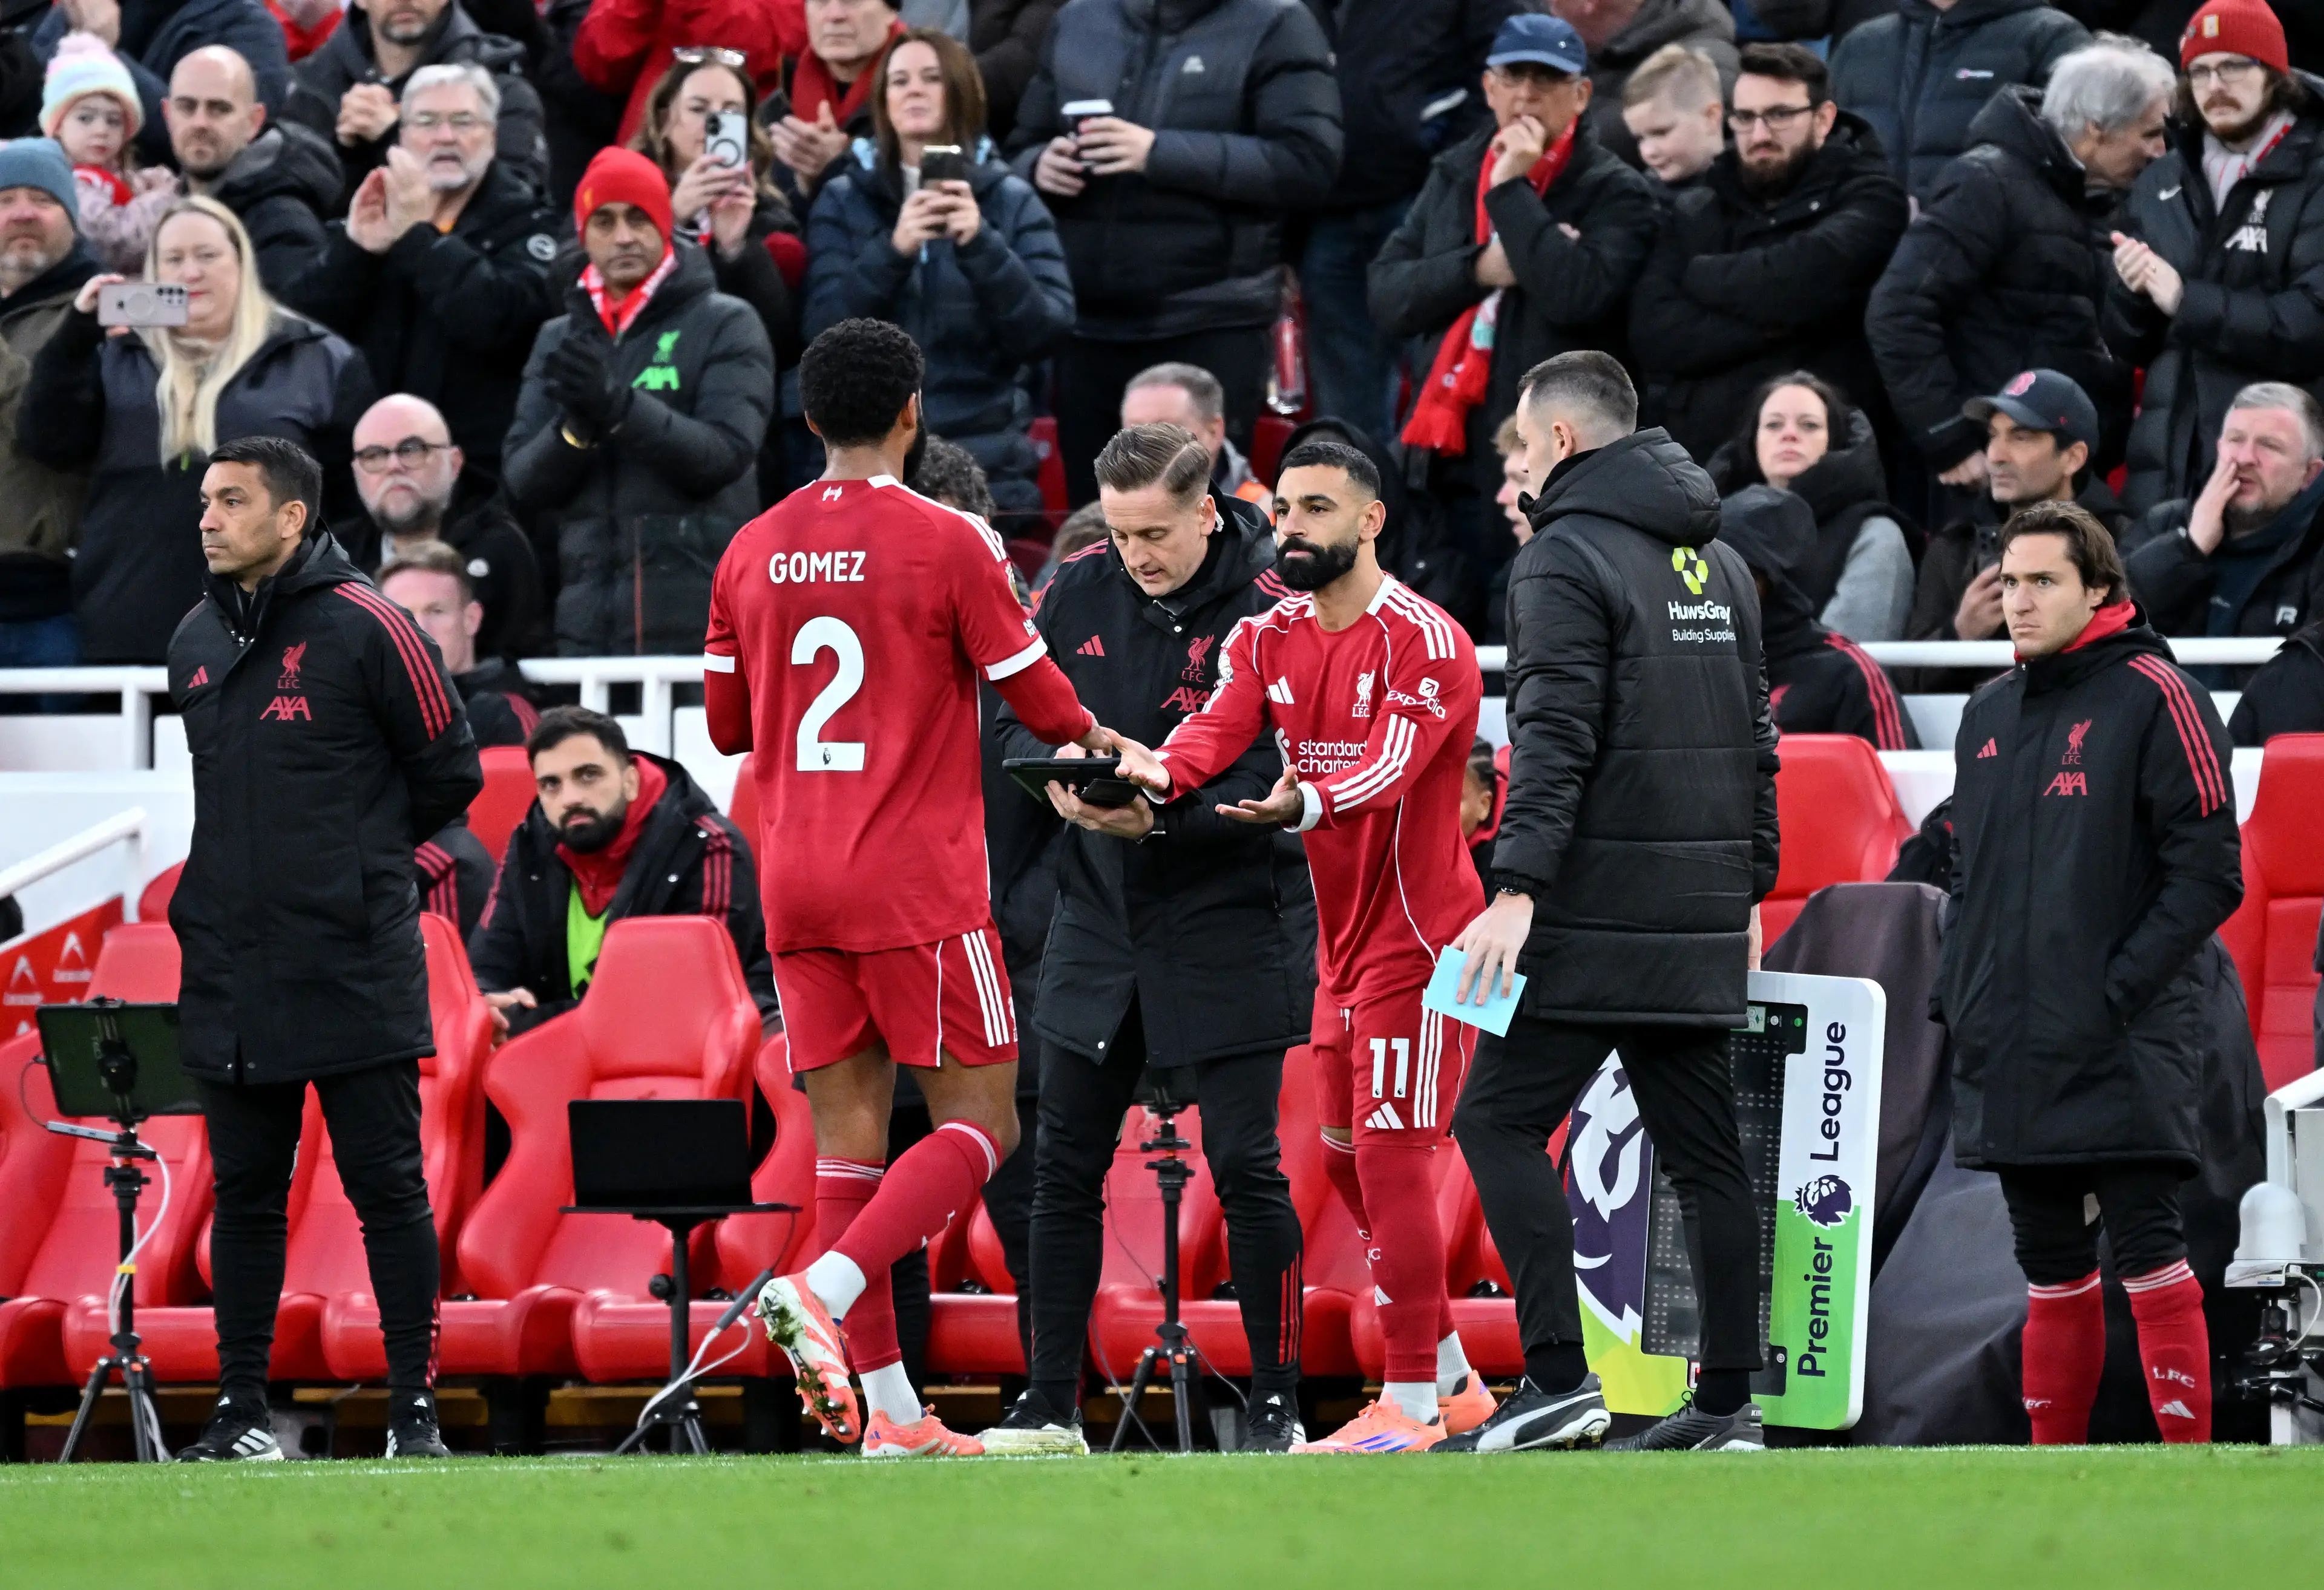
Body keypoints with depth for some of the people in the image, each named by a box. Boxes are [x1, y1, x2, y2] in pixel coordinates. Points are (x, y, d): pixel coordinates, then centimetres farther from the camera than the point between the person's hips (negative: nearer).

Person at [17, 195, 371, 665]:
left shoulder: (319, 363, 8)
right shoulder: (116, 359, 14)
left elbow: (358, 492, 5)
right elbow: (47, 443, 1)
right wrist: (77, 333, -8)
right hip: (128, 640, 2)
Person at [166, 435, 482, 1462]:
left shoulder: (364, 628, -6)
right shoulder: (195, 644, 12)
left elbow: (449, 775, 1)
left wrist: (357, 860, 9)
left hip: (356, 977, -5)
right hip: (230, 980, 5)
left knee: (388, 1191, -1)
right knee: (245, 1195, 8)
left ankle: (414, 1412, 3)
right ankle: (243, 1415, 13)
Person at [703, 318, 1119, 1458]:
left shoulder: (752, 552, 7)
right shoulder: (947, 543, -8)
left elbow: (727, 726, 15)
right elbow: (1039, 700, -3)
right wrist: (1096, 742, 18)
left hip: (797, 886, 5)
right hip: (919, 886, -5)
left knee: (850, 1132, 5)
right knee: (981, 1123, 1)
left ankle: (887, 1409, 1)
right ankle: (822, 1290, -21)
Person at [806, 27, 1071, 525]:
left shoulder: (1011, 199, 6)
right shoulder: (844, 200, 7)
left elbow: (1047, 331, -4)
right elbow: (824, 333, -4)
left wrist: (982, 245, -18)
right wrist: (891, 251, -19)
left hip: (988, 461, 0)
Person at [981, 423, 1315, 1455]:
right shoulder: (1082, 593, 3)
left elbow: (1280, 781, -18)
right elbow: (1013, 715, 10)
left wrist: (1162, 816, -29)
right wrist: (1057, 776, -11)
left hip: (1228, 932, -5)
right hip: (1099, 917, 5)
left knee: (1245, 1167, -2)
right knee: (1065, 1166, 7)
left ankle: (1275, 1406, 7)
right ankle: (1048, 1409, 14)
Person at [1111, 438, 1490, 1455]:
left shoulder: (1426, 643, -14)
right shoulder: (1268, 640, 8)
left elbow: (1390, 764, -29)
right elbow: (1220, 726, -9)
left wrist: (1306, 803, -49)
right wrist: (1157, 771, -32)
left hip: (1418, 938, -8)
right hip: (1342, 942, 9)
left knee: (1391, 1158, -11)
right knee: (1346, 1160, 13)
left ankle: (1410, 1402, -7)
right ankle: (1452, 1380, 24)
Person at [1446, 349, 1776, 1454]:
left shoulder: (1568, 557, -9)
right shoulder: (1718, 562, 17)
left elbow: (1556, 737, -18)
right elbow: (1754, 734, 21)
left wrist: (1518, 887, -21)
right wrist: (1749, 887, 26)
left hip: (1597, 915, -8)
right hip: (1703, 925, 8)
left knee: (1499, 1121, -5)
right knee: (1703, 1153, 9)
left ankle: (1560, 1376, -15)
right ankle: (1729, 1399, 8)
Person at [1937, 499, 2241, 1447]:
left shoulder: (2153, 699, -5)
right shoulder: (1989, 715, 17)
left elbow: (2208, 871, -8)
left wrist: (2128, 985, -15)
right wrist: (1955, 993, 11)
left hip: (2127, 1042, -7)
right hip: (2009, 1046, 7)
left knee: (2146, 1243, -11)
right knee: (2051, 1265, 10)